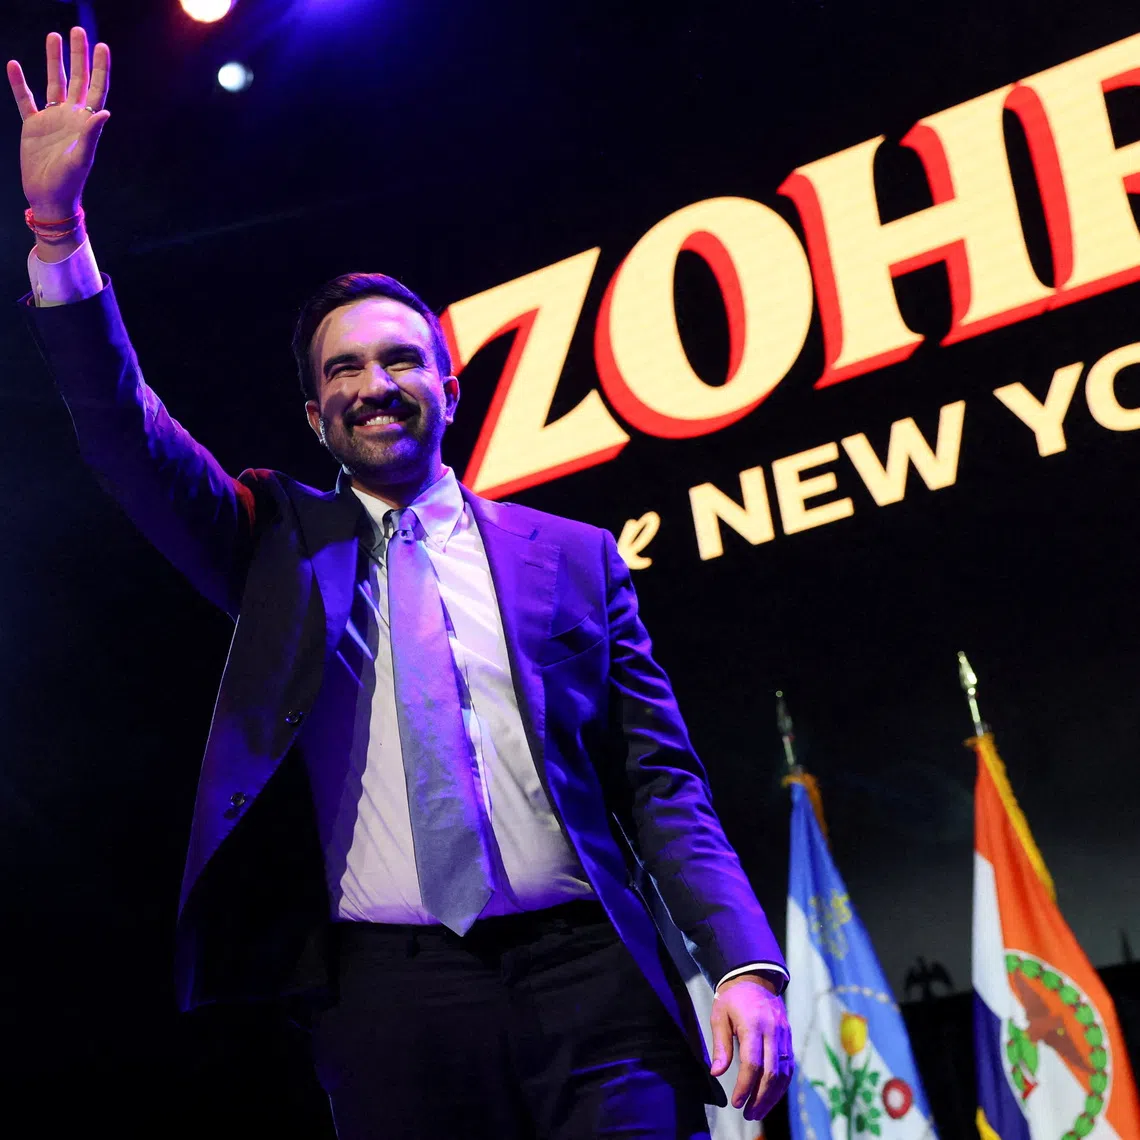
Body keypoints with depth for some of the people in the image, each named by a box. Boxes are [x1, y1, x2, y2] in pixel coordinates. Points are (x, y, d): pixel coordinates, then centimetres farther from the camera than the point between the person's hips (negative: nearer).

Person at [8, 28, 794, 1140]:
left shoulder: (575, 556, 11)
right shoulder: (280, 542, 14)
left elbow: (660, 783, 8)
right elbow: (125, 432, 2)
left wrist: (745, 965, -5)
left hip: (586, 967, 0)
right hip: (388, 985, 0)